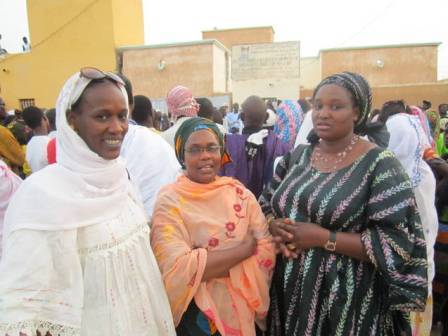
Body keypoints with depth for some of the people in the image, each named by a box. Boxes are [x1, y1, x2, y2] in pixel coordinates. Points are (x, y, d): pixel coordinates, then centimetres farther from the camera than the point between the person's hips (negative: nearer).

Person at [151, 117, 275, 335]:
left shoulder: (239, 193, -4)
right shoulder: (169, 200, -14)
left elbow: (266, 251, -10)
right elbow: (177, 269, -24)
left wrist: (205, 264, -20)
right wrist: (245, 248, -20)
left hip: (243, 309, 3)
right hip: (196, 315, -3)